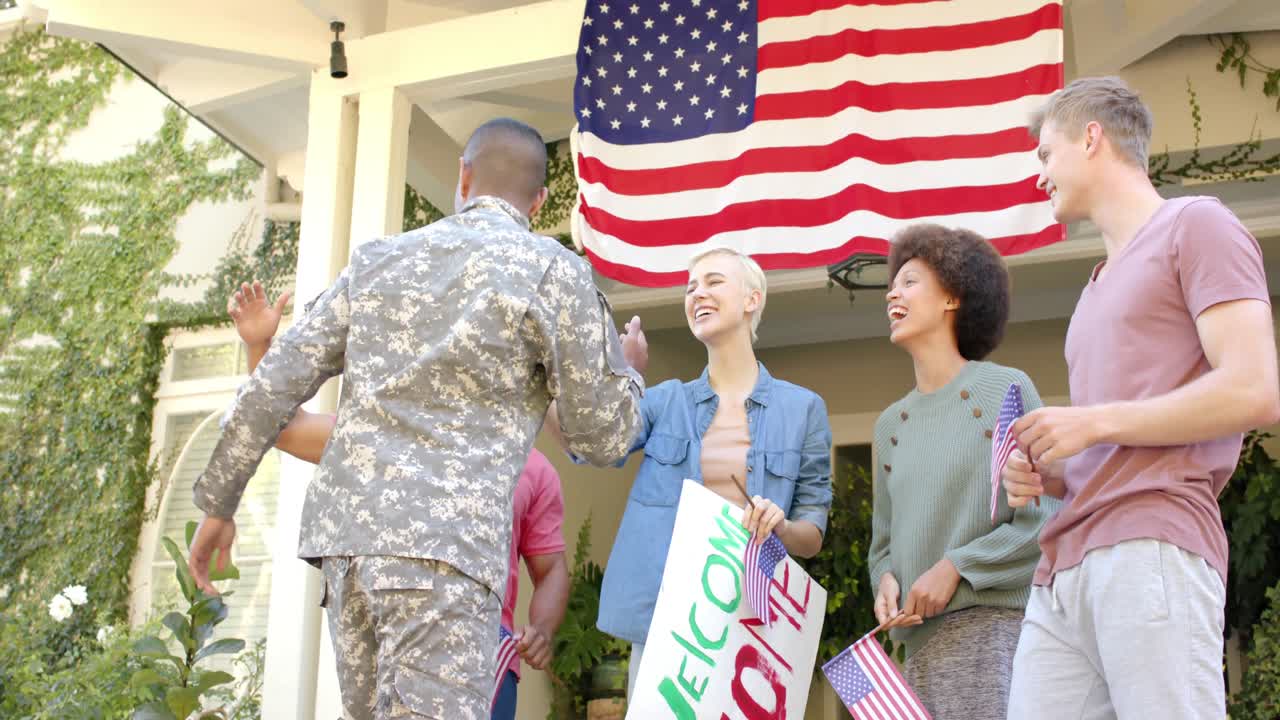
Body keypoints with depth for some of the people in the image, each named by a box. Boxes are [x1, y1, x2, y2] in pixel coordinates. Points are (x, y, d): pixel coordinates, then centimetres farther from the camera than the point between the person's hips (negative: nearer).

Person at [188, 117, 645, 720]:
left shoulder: (378, 258, 17)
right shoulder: (551, 270, 2)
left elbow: (273, 386, 14)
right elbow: (601, 435, 5)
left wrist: (217, 503, 24)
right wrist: (626, 368, 25)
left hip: (343, 530, 6)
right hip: (443, 548, -6)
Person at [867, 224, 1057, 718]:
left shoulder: (1006, 389, 2)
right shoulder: (891, 423, 18)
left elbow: (1045, 520, -5)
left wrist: (955, 567, -12)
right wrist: (886, 582, -1)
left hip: (995, 624, -5)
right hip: (921, 641, 5)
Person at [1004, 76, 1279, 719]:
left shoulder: (1195, 225, 6)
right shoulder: (1101, 284, 30)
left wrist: (1092, 423, -5)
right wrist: (1045, 476, 12)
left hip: (1152, 549, -7)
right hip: (1064, 570, 7)